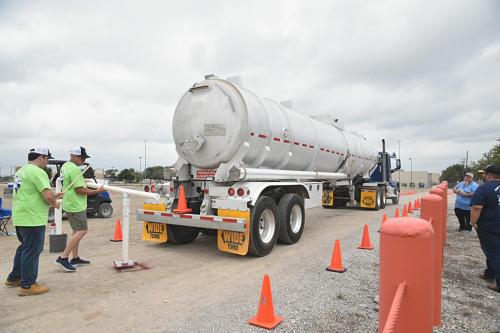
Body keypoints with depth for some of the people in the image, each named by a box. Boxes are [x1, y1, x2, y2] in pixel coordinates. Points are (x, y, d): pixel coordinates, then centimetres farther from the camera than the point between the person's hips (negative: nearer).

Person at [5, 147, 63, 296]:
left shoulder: (21, 171, 15)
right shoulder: (37, 172, -17)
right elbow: (48, 196, -25)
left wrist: (53, 196, 17)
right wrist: (54, 203, -5)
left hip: (19, 218, 10)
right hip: (32, 219, -10)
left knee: (24, 248, 23)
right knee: (32, 251, 0)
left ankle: (14, 278, 35)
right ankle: (27, 286, 9)